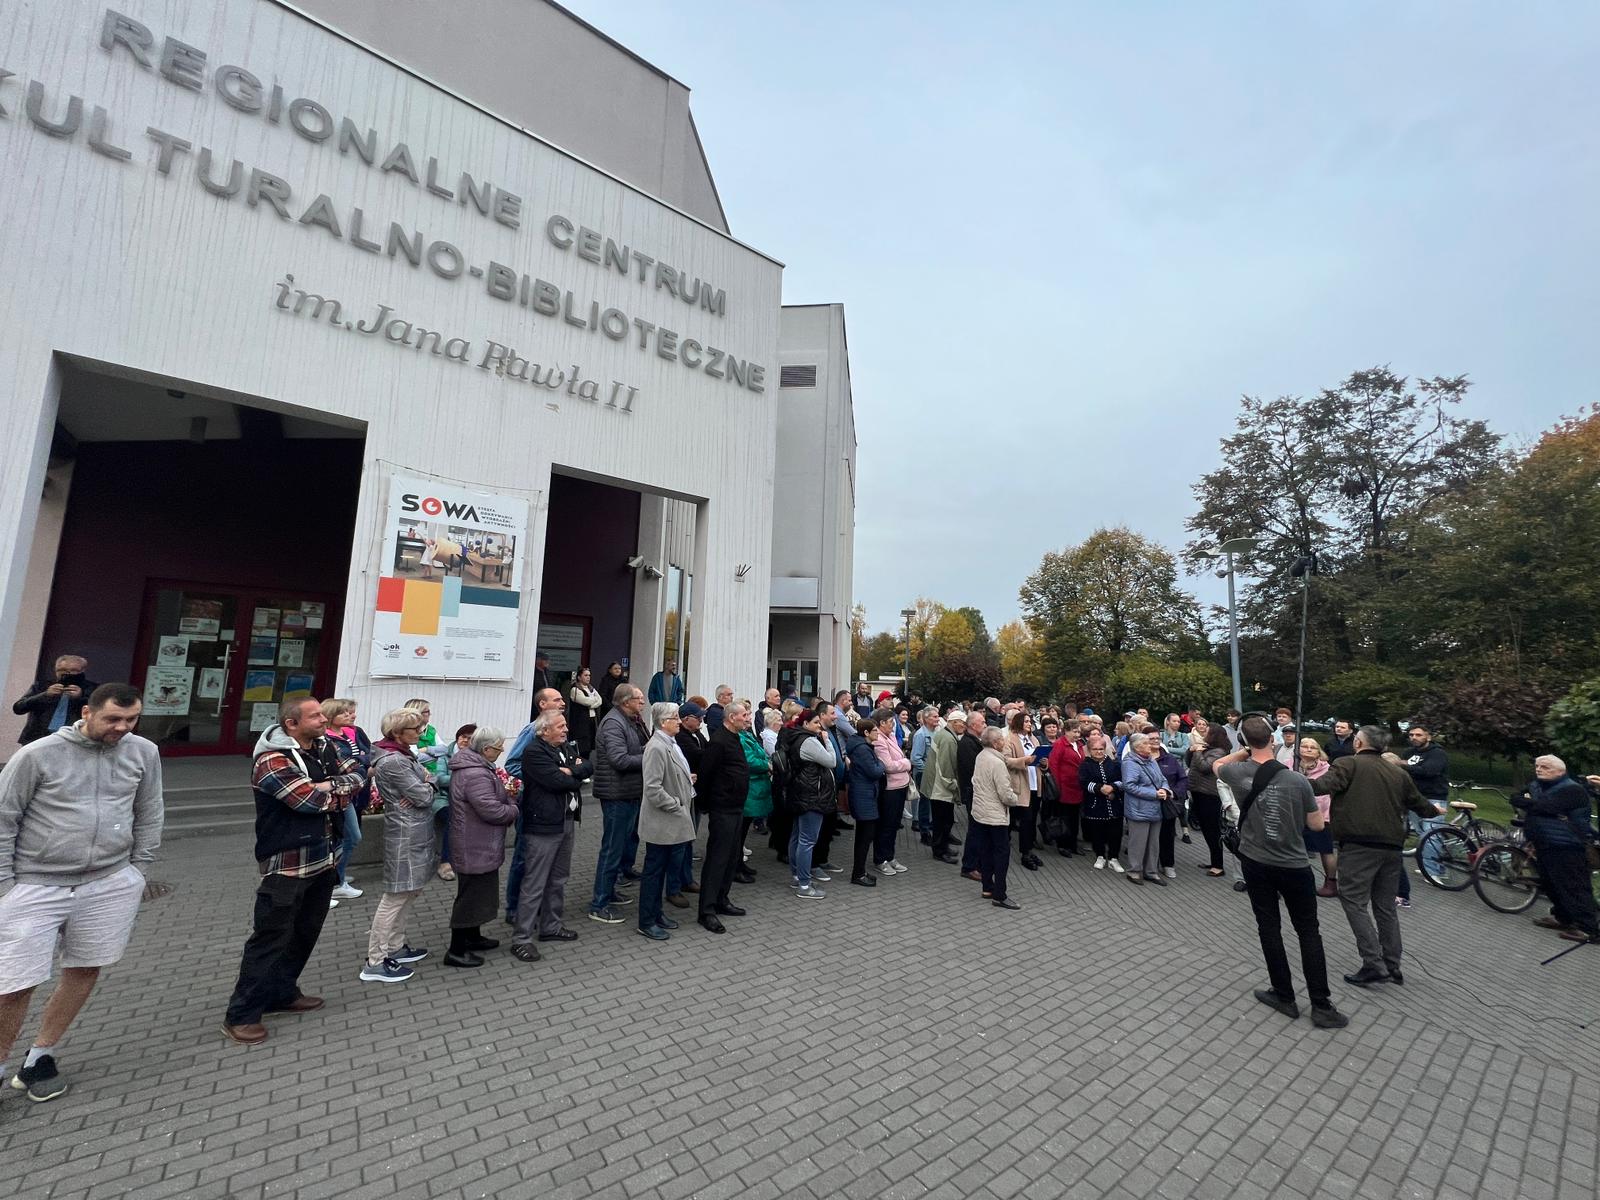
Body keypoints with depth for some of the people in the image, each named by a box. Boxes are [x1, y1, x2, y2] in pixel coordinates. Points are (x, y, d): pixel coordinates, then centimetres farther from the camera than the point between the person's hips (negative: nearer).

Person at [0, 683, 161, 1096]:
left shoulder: (144, 753, -2)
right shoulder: (37, 755, -10)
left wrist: (137, 869, 6)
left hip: (111, 885, 3)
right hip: (36, 886, -2)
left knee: (85, 971, 11)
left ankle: (39, 1058, 30)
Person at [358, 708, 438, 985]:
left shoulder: (403, 753, 10)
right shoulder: (393, 761, -22)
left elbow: (427, 777, 12)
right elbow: (424, 796, -20)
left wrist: (422, 784, -9)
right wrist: (429, 783, 0)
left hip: (413, 832, 10)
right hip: (406, 833, -10)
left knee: (410, 891, 19)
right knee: (396, 896, -1)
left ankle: (395, 947, 32)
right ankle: (375, 963, 10)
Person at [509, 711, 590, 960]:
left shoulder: (567, 748, 13)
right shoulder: (534, 751, -14)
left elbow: (590, 766, 1)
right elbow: (556, 781, -23)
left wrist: (570, 771, -15)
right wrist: (576, 776, -6)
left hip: (567, 822, 8)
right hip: (543, 825, -8)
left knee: (558, 880, 18)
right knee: (534, 884, -2)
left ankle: (551, 926, 31)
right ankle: (521, 939, 7)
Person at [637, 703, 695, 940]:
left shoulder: (671, 743, 7)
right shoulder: (657, 747, -22)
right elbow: (653, 789, -26)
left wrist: (688, 781, 8)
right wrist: (677, 806, -18)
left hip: (670, 822, 9)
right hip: (660, 822, -9)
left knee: (661, 868, 20)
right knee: (654, 870, 4)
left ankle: (656, 912, 34)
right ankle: (647, 922, 17)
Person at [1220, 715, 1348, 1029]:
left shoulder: (1236, 773, -12)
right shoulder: (1297, 780, -15)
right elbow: (1317, 825, -3)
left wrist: (1243, 750, 17)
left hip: (1255, 864, 1)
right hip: (1293, 866, 0)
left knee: (1269, 929, 11)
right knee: (1309, 933, 12)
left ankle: (1285, 997, 19)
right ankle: (1321, 1006, 15)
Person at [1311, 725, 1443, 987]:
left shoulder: (1349, 764, -5)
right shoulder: (1399, 773, 16)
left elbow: (1324, 785, -24)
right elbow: (1419, 804, 29)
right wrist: (1435, 811, 51)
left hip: (1358, 846, -7)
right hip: (1392, 847, 7)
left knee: (1354, 902, -3)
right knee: (1385, 907, 16)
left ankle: (1374, 964, -7)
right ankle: (1392, 966, 22)